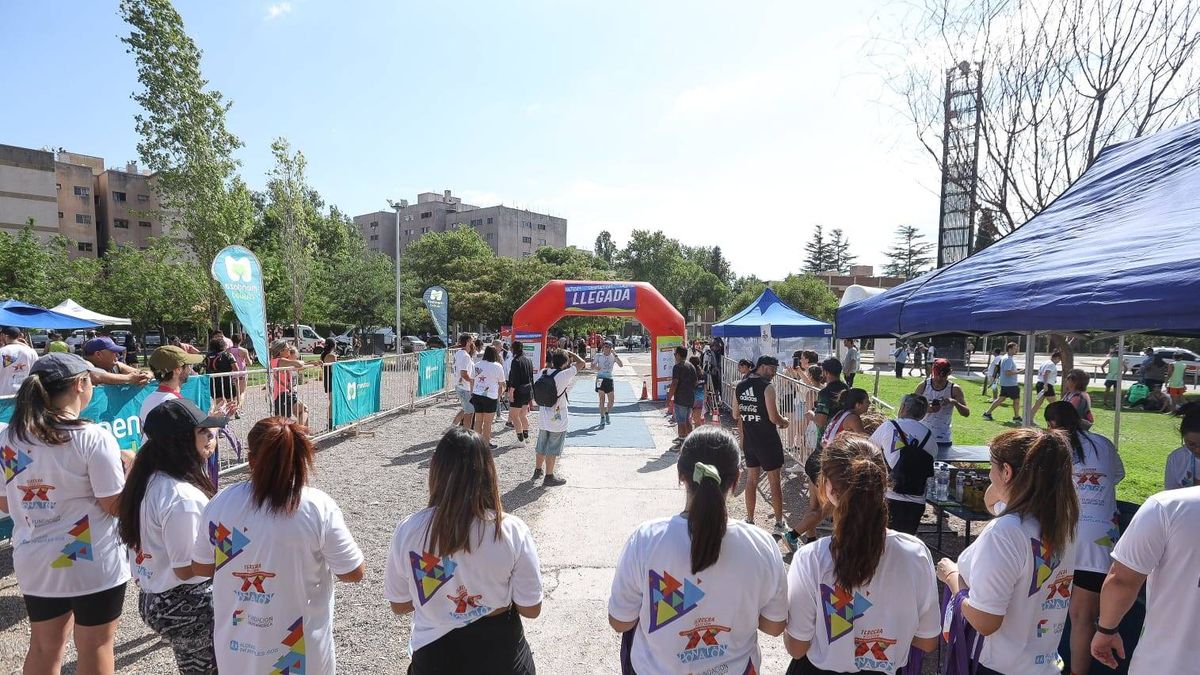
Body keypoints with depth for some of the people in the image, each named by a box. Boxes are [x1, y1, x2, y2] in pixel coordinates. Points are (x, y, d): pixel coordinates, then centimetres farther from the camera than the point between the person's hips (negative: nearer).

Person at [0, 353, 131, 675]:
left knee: (44, 646, 23)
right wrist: (127, 466, -3)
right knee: (95, 647, 12)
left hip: (34, 561, 6)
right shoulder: (93, 437, -21)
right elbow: (115, 506, -18)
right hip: (92, 562, -5)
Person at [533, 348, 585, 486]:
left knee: (541, 446, 21)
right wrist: (570, 353, -2)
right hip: (558, 419, -6)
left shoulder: (542, 373, -5)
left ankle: (538, 470, 37)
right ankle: (549, 477, 15)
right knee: (553, 449, 6)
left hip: (543, 417, 6)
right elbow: (582, 363, -15)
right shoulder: (563, 375, -22)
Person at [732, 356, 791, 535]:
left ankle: (749, 520, 23)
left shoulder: (739, 387, 3)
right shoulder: (767, 387, -17)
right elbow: (774, 418, -20)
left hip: (749, 441, 6)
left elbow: (736, 415, 10)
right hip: (768, 441, -6)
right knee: (774, 482, 7)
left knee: (751, 479, 16)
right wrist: (784, 422, 1)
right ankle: (779, 523, 16)